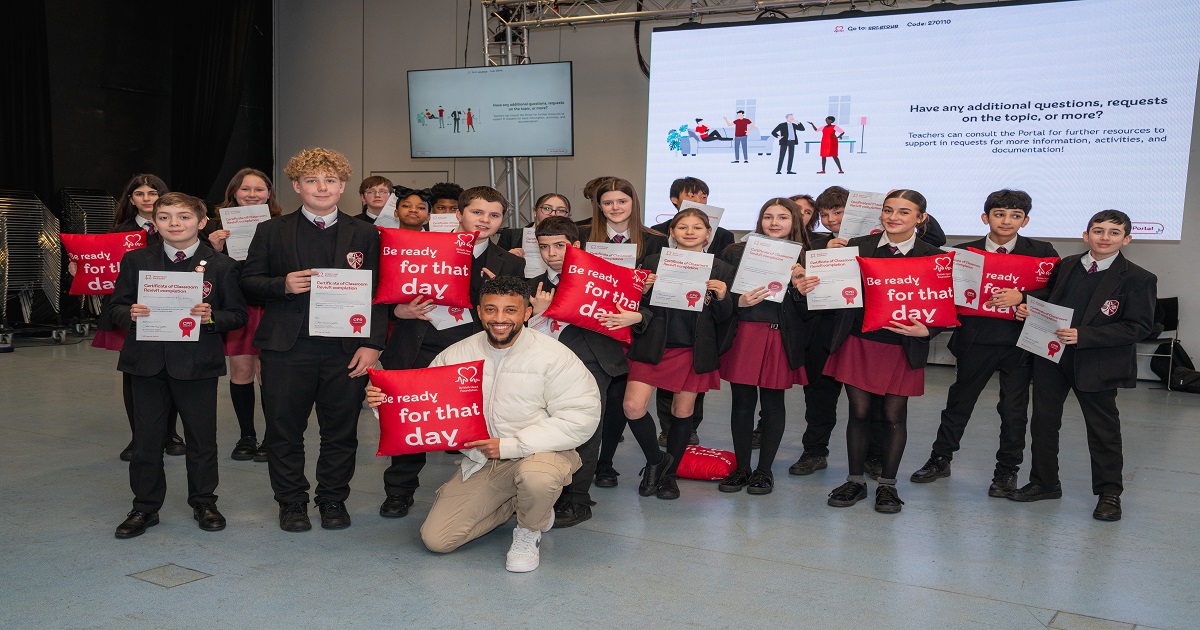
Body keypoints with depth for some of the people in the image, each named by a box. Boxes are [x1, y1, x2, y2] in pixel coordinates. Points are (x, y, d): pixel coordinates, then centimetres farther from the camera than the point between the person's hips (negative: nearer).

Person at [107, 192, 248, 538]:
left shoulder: (221, 265, -2)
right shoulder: (136, 260, 5)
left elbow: (238, 315, -1)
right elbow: (115, 305, 8)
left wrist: (212, 317, -20)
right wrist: (130, 314, -14)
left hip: (198, 365, -2)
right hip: (147, 363, 2)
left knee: (202, 438, 9)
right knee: (146, 439, 10)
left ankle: (204, 502, 26)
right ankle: (145, 507, 25)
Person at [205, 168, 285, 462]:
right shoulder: (218, 226, 4)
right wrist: (216, 250, -13)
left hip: (271, 309, -2)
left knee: (267, 373, -2)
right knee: (240, 372, 8)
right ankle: (246, 436, 22)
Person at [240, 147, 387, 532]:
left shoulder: (365, 235, 7)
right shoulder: (272, 232, 7)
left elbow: (378, 294, 3)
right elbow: (248, 282, 7)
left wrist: (372, 345, -6)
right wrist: (283, 285, -13)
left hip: (347, 351, 0)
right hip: (287, 350, 0)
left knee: (341, 430, 8)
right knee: (284, 431, 8)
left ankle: (333, 500, 25)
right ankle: (291, 503, 24)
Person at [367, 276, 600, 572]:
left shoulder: (553, 356, -14)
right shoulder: (456, 355, 0)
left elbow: (580, 417, -20)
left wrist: (511, 445, -24)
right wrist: (386, 402, -20)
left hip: (538, 452, -4)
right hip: (480, 462, 5)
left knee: (537, 476, -40)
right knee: (436, 538, -3)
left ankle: (529, 532, -2)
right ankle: (514, 504, 21)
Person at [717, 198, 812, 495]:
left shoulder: (802, 259, 5)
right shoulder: (736, 252, 5)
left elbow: (808, 311, 1)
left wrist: (799, 281, -14)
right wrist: (739, 302, -14)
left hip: (780, 339, 0)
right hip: (742, 336, 1)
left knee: (773, 404, 5)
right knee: (742, 402, 4)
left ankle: (764, 470, 18)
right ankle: (741, 467, 19)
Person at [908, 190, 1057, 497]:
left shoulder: (1041, 252, 0)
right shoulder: (964, 251, 2)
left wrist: (1022, 297, -22)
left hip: (1019, 342, -1)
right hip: (976, 340, 1)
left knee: (1014, 409, 9)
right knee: (959, 402, 13)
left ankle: (1007, 470, 25)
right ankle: (940, 459, 28)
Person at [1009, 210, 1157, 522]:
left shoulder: (1138, 280, -9)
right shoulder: (1065, 266, 6)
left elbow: (1139, 327, -14)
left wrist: (1084, 336, -23)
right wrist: (1026, 305, -3)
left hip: (1096, 364, -4)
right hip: (1051, 356, 5)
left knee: (1103, 429, 7)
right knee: (1044, 420, 12)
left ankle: (1109, 493, 22)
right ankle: (1044, 483, 27)